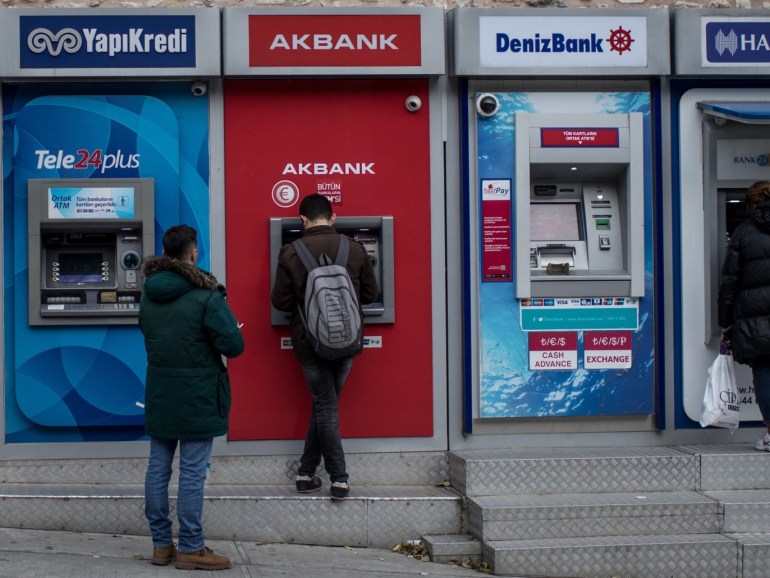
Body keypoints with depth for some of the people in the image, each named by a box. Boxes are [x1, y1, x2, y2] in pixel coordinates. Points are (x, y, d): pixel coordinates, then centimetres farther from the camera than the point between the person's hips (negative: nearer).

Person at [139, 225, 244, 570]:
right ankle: (190, 549, 5)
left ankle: (161, 544, 19)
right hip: (197, 397, -6)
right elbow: (234, 346, -17)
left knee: (158, 467, 11)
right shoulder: (206, 296, -15)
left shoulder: (148, 295, 5)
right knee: (192, 473, -1)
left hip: (159, 395, 6)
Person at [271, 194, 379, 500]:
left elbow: (280, 301, -7)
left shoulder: (291, 253, -9)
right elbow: (371, 294, 4)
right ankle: (307, 472, 16)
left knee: (325, 406, 7)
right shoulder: (355, 250, -4)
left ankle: (338, 478, 3)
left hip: (309, 342, -2)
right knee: (324, 405, 15)